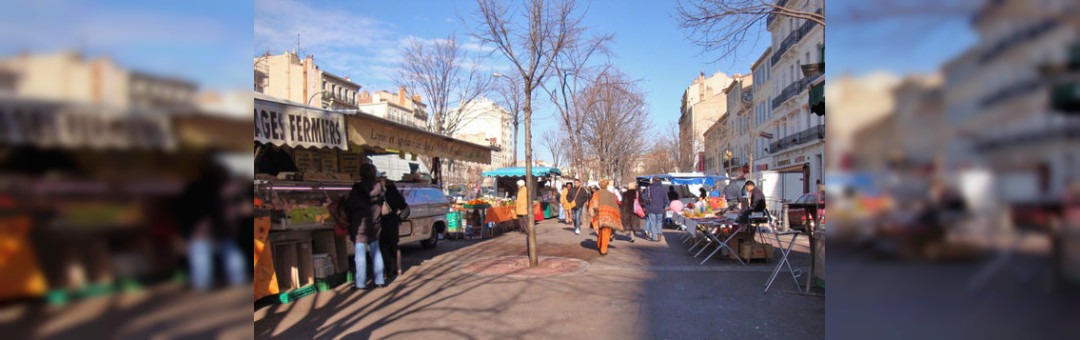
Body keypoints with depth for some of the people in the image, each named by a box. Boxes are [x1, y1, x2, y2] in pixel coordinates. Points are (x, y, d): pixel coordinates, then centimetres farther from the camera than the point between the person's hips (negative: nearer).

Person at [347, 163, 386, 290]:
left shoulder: (357, 189, -15)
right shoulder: (379, 187, 0)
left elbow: (349, 205, -7)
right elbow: (382, 200, 12)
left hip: (360, 226, -5)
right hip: (374, 225, 5)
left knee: (360, 254, -1)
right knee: (375, 252, 14)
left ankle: (361, 283, 2)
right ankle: (379, 280, 16)